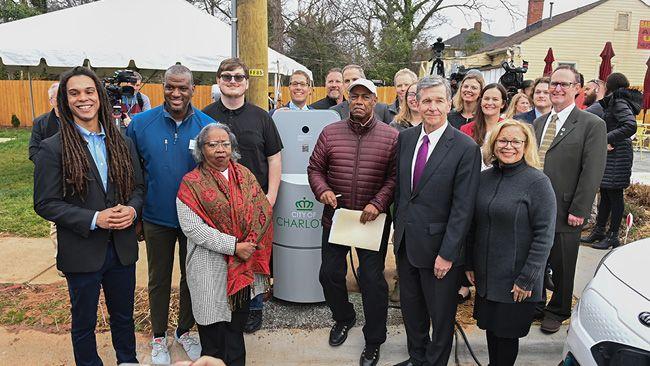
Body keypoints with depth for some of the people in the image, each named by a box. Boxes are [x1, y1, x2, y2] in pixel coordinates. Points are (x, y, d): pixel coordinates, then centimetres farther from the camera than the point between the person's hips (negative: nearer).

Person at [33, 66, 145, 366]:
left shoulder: (122, 143, 2)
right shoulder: (53, 148, -10)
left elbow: (138, 186, 8)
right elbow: (45, 203, -10)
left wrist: (132, 210, -14)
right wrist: (94, 219, -21)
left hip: (122, 248, 3)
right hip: (82, 252, -3)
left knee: (124, 316, 21)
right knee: (84, 322, 16)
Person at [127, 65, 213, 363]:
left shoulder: (207, 126, -8)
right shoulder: (141, 123, -7)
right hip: (157, 218, 0)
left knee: (192, 276, 16)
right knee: (158, 279, 15)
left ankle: (184, 330, 39)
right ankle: (158, 336, 36)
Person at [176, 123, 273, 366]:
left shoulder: (244, 175, 7)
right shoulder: (192, 183, -6)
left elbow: (262, 211, 4)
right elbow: (193, 228, -14)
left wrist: (250, 246, -8)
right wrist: (234, 246, -18)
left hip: (244, 267, 4)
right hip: (211, 267, -4)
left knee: (237, 322, 15)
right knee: (214, 326, 5)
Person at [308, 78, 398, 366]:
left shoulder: (391, 137, -5)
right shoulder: (330, 132, 2)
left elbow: (395, 177, -7)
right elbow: (315, 168, 5)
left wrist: (377, 204, -19)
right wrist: (322, 191, -13)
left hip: (373, 221, -3)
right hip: (335, 217, 3)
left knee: (372, 279, 4)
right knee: (330, 273, 13)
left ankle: (374, 342, 24)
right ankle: (343, 319, 42)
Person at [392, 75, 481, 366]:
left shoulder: (466, 148, -14)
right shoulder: (405, 138, 2)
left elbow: (463, 207, -15)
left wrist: (448, 253, -16)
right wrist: (398, 226, 10)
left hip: (438, 246, -5)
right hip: (405, 242, 5)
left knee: (441, 314, 13)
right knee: (410, 307, 21)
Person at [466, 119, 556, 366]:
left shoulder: (537, 182, -12)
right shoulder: (485, 178, 3)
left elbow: (544, 235, -14)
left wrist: (527, 279, -15)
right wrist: (469, 264, 8)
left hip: (516, 280, -4)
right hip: (485, 275, 5)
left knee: (507, 332, 9)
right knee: (490, 327, 17)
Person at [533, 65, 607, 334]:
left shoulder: (592, 125, -7)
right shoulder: (539, 123, 11)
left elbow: (592, 172, -11)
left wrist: (578, 211, -14)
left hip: (564, 212, -4)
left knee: (562, 266, 11)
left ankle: (557, 311, 32)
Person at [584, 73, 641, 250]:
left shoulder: (620, 102, -13)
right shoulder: (613, 102, 15)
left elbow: (631, 126, -24)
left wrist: (608, 139, -19)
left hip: (617, 155, -9)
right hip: (609, 155, 9)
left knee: (615, 195, -2)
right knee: (605, 194, 14)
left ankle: (613, 236, 7)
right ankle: (599, 231, 22)